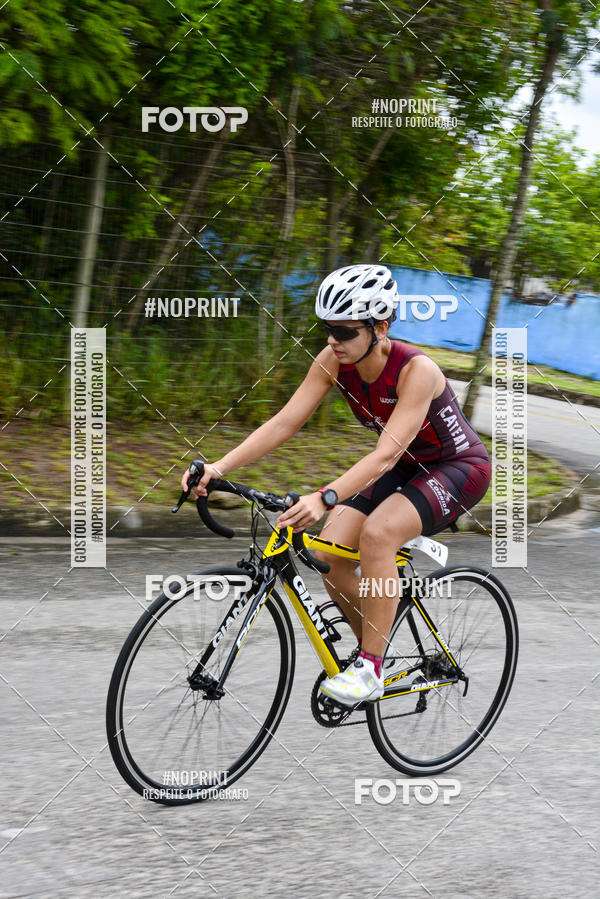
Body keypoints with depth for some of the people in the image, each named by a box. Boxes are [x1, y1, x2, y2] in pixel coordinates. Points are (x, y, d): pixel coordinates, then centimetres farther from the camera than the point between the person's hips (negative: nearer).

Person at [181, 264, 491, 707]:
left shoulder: (417, 370, -32)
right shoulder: (334, 361, -14)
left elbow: (386, 454, -42)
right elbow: (284, 422, -17)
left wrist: (324, 498, -56)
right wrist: (219, 467, -31)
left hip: (460, 467, -7)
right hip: (405, 468, 7)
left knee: (377, 533, -33)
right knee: (329, 553, -14)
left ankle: (371, 670, -22)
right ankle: (373, 649, 11)